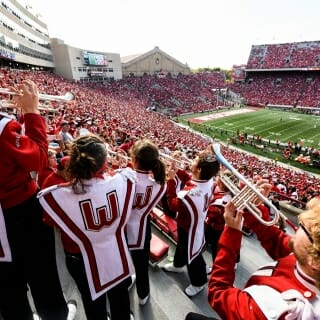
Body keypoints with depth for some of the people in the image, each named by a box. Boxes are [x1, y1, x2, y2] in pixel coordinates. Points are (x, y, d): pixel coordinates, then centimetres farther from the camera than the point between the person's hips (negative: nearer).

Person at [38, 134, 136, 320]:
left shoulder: (56, 196, -32)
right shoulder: (122, 181, -30)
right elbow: (129, 172, -5)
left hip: (84, 261, -1)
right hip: (117, 254, 2)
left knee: (95, 305, 30)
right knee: (120, 296, 32)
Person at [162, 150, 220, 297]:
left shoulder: (190, 194, -43)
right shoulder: (208, 181, -18)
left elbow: (173, 205, -25)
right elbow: (190, 180, 3)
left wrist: (171, 179, -26)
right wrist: (178, 170, -9)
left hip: (190, 228, -8)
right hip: (196, 222, 8)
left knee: (192, 256, 19)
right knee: (182, 245, 33)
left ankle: (198, 282, 47)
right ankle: (178, 264, 62)